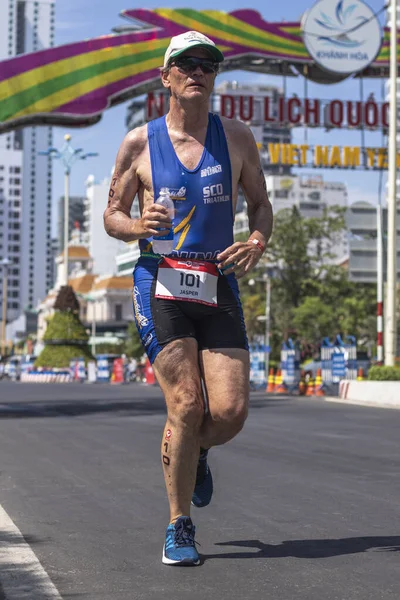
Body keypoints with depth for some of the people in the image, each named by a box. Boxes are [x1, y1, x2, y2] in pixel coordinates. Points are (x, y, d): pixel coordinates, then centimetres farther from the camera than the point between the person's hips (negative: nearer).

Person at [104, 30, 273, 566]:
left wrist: (257, 243, -3)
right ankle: (179, 527, 5)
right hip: (160, 285, -2)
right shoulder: (139, 143, 4)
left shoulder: (236, 138, 9)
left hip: (219, 287, 2)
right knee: (187, 406, -13)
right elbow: (112, 215, 10)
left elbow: (260, 202, 19)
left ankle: (193, 452, 29)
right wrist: (138, 226, -13)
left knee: (230, 413, -9)